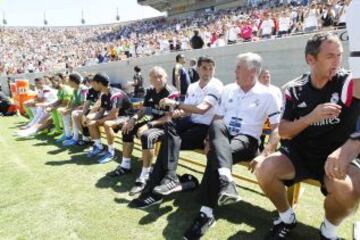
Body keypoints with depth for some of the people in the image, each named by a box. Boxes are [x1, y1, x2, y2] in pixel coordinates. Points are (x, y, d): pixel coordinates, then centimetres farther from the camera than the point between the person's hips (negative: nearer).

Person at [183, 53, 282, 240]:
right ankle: (225, 180, -47)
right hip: (223, 137, 4)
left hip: (247, 140, -4)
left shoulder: (267, 95, 1)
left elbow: (277, 128, -4)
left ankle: (206, 212, -34)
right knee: (217, 126, -34)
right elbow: (217, 119, 13)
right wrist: (210, 139, -5)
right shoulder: (228, 89, 14)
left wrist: (264, 155, -17)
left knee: (215, 156, -34)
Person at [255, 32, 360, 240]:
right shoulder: (295, 90, -2)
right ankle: (287, 218, 7)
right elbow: (283, 132, -5)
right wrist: (311, 117, -20)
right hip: (299, 154, 2)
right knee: (264, 169, -23)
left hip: (337, 156, -1)